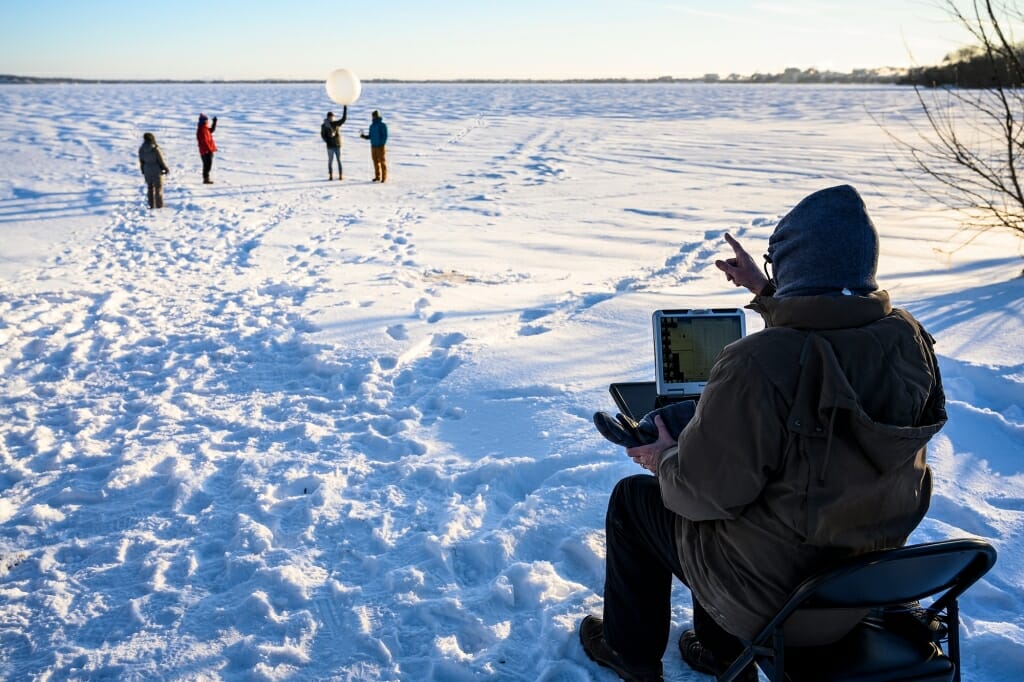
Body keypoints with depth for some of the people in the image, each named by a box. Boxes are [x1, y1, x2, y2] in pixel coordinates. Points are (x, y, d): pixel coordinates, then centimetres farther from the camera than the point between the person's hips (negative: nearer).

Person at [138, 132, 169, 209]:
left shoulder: (141, 149, -4)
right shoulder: (155, 149, -20)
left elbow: (141, 162, 5)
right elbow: (160, 160, -13)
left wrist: (143, 171, 16)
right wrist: (165, 168, 3)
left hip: (147, 171, 4)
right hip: (157, 171, -4)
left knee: (150, 188, 14)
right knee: (158, 188, 5)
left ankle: (152, 205, 16)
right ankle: (159, 205, 6)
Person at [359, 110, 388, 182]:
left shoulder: (382, 125, -7)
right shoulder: (372, 126, 14)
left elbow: (385, 136, -11)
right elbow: (370, 136, 18)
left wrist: (382, 144, -19)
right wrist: (364, 136, 1)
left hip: (380, 146, -6)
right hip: (373, 146, 6)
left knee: (382, 161, -5)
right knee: (376, 162, 8)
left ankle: (384, 177, -2)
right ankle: (377, 177, 14)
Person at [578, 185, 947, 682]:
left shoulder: (756, 366, -33)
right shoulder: (910, 339, -12)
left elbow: (706, 489, -23)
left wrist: (666, 462, -2)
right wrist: (767, 293, 20)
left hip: (774, 583, -6)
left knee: (632, 499, 18)